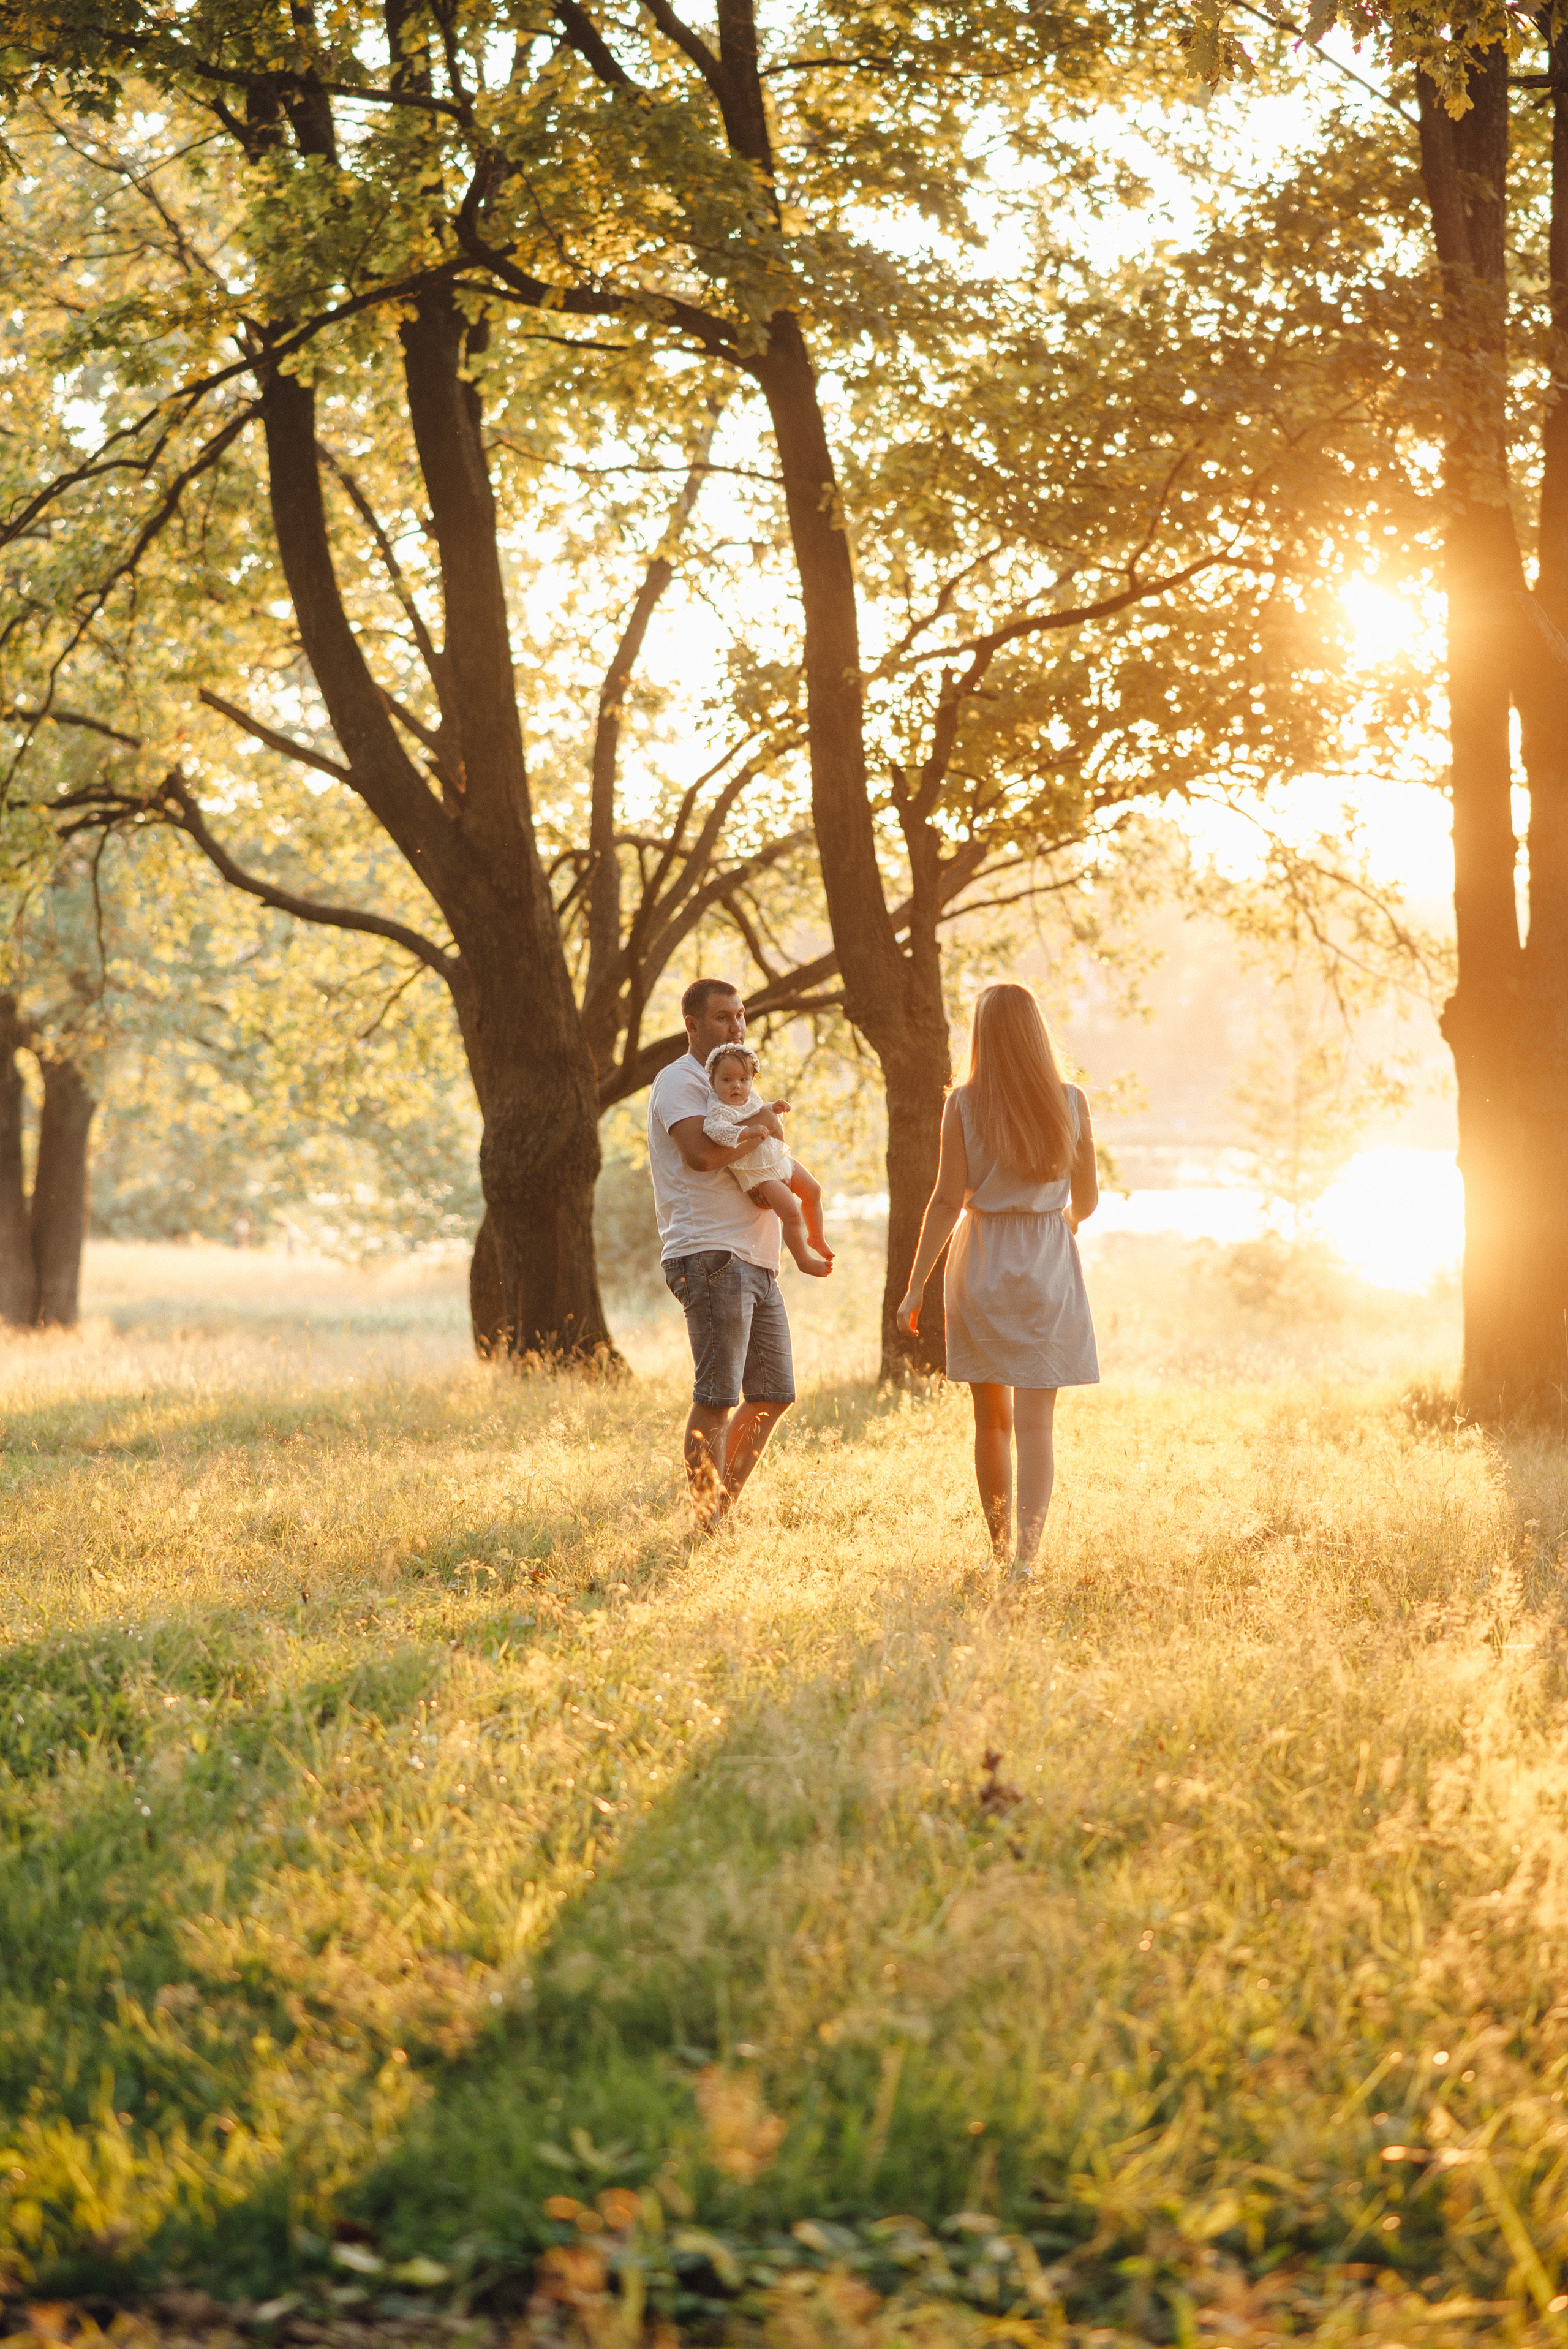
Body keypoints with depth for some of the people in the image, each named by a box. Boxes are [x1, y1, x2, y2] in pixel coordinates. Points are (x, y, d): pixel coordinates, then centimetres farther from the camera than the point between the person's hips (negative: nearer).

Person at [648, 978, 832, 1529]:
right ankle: (705, 1525, -7)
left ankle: (723, 1507, 18)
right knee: (717, 1398, -11)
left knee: (774, 1394, 10)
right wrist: (762, 1128, -9)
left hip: (756, 1263, 10)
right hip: (710, 1256, -10)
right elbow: (702, 1154, -22)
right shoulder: (678, 1082, -6)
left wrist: (762, 1121, 0)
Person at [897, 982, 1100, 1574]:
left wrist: (915, 1287, -5)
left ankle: (1000, 1549, 24)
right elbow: (1087, 1200, 5)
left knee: (992, 1419, 15)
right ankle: (1026, 1555, -14)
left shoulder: (963, 1104, -7)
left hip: (981, 1264, 1)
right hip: (1049, 1267, 0)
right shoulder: (1070, 1102, -3)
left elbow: (946, 1200, -9)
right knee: (1035, 1420, -3)